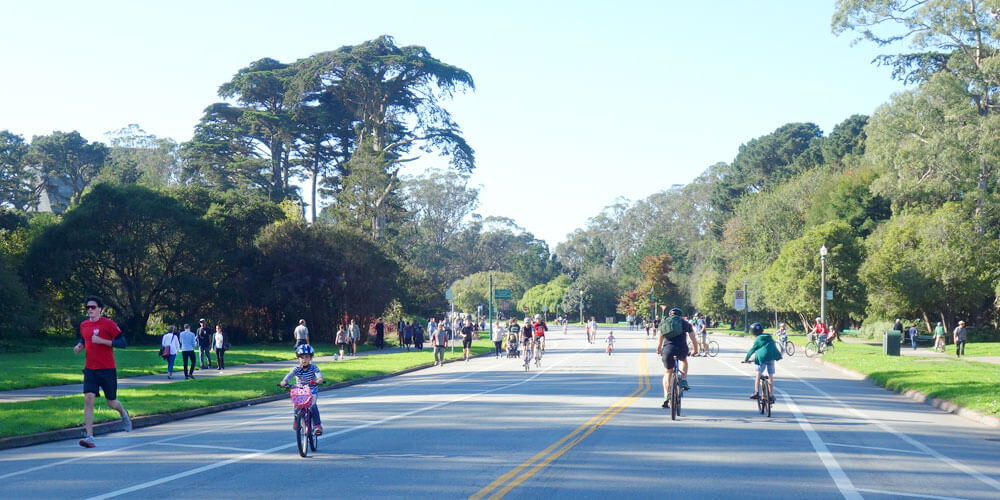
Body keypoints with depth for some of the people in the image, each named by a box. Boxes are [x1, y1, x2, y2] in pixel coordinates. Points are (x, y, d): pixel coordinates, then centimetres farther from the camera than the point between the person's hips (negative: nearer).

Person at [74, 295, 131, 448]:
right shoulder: (84, 325, 8)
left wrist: (102, 341, -20)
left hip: (107, 369, -3)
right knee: (88, 399, -15)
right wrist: (79, 345, 4)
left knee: (111, 403, 8)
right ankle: (89, 437, -17)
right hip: (90, 369, 3)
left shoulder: (108, 324, -8)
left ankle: (123, 413, 45)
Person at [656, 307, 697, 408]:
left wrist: (658, 351, 42)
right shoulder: (685, 323, 16)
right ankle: (683, 381, 18)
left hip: (668, 350, 1)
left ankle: (667, 397, 11)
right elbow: (694, 339, 22)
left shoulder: (663, 323, 20)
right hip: (682, 349, -1)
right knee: (683, 360, 35)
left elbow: (660, 342, 25)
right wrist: (695, 351, 37)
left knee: (668, 372, 20)